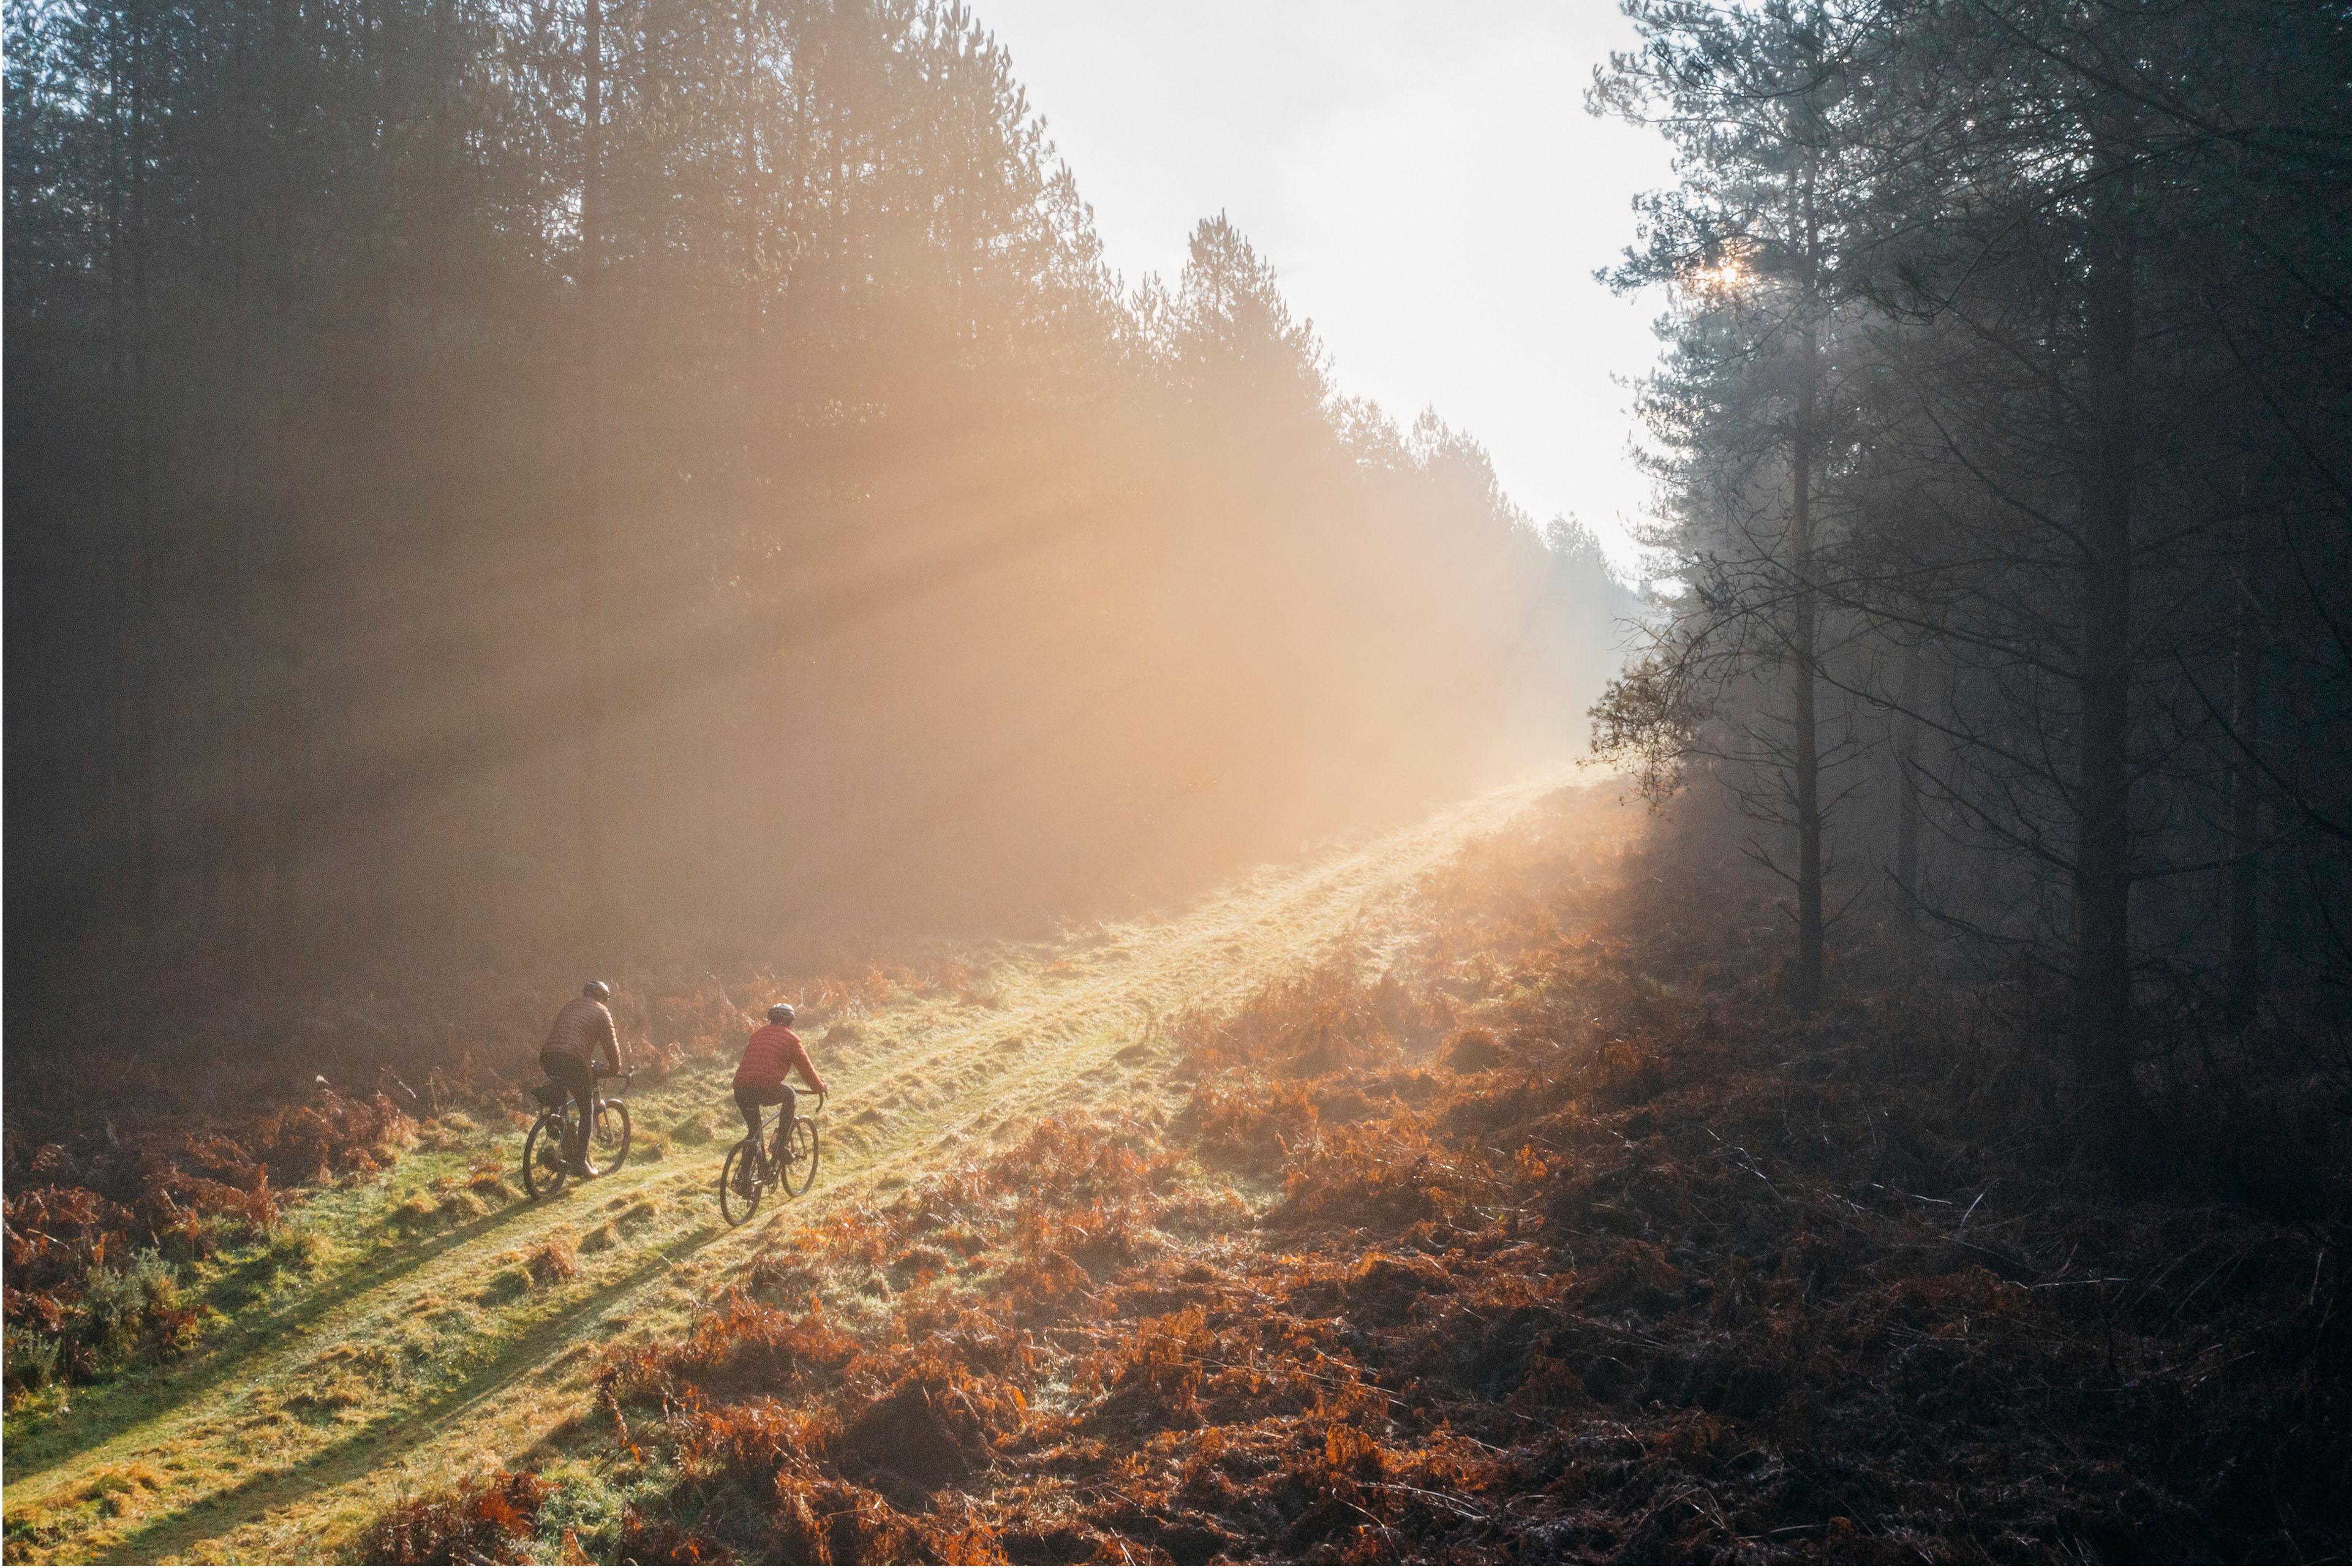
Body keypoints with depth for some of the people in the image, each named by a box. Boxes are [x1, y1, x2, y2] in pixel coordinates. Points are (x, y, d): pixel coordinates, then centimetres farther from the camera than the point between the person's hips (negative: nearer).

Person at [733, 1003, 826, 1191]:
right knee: (789, 1095, 26)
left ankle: (745, 1175, 15)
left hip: (741, 1089, 5)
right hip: (766, 1088, -5)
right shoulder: (790, 1038, 12)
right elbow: (805, 1068, 15)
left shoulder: (758, 1034, 27)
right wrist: (820, 1087, 32)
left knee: (754, 1131, 23)